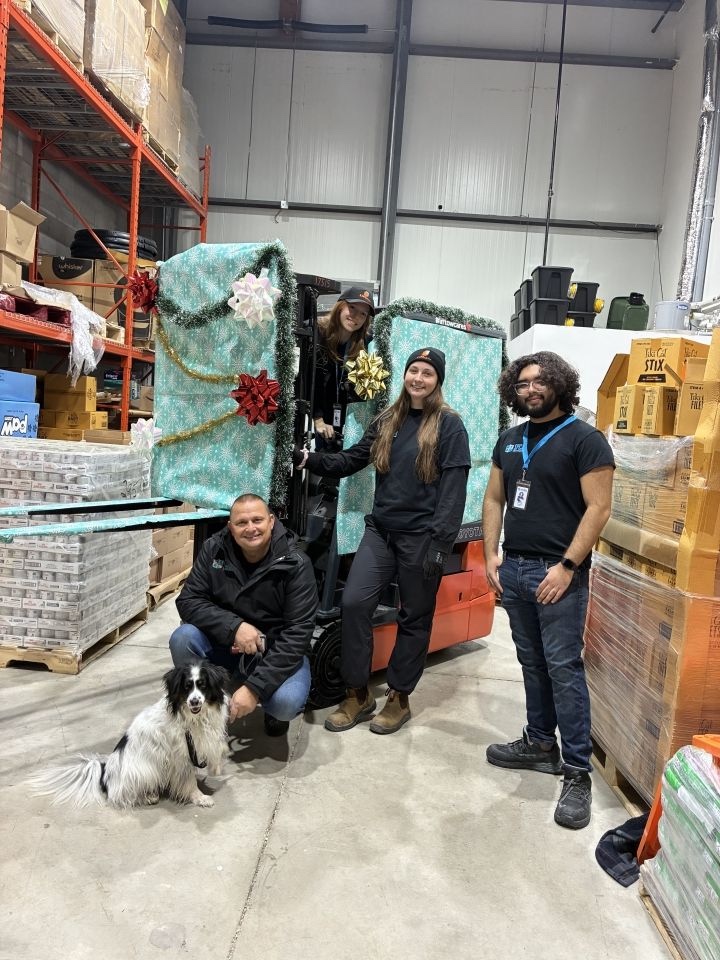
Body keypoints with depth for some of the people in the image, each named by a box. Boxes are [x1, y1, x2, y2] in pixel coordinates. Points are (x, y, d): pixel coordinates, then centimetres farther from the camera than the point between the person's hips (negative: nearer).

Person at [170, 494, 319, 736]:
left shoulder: (295, 565, -19)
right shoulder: (214, 550, -10)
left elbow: (297, 632, -23)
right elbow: (188, 601, -12)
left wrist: (254, 688, -30)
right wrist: (234, 626, -29)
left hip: (278, 650, -3)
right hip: (225, 644, 3)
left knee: (286, 702, -32)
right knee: (182, 638, -25)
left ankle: (273, 708, 8)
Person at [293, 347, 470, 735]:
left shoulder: (449, 424, -5)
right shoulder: (386, 420, 11)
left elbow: (454, 487, -11)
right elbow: (351, 460, 9)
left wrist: (440, 541, -17)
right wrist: (307, 458, -5)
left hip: (420, 537, -4)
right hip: (380, 530, 5)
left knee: (414, 618, 8)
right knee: (353, 602, -5)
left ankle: (399, 698, 25)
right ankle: (357, 694, 12)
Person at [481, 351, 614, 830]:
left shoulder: (585, 439, -6)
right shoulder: (510, 440, 12)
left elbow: (598, 508, -12)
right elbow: (494, 499, 15)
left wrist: (567, 566, -17)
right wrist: (491, 554, 5)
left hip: (558, 572, -6)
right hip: (513, 568, 6)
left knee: (563, 667, -3)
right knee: (532, 663, 14)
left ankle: (578, 772, 7)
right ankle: (540, 744, 29)